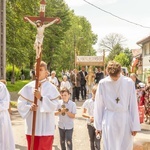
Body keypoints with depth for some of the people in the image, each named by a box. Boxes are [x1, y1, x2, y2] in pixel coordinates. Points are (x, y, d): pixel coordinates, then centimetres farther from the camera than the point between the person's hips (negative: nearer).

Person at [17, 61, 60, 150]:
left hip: (46, 128, -2)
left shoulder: (51, 87, -5)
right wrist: (29, 107, -16)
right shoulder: (28, 87, 1)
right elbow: (20, 104, 2)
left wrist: (41, 98, -20)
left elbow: (54, 106, -11)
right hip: (32, 127, 3)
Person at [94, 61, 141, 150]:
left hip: (125, 120, 1)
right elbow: (99, 105, 2)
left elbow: (133, 105, -1)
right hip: (109, 120, 0)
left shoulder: (129, 82, -4)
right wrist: (98, 125, 5)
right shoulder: (103, 83, -4)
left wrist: (135, 125, 0)